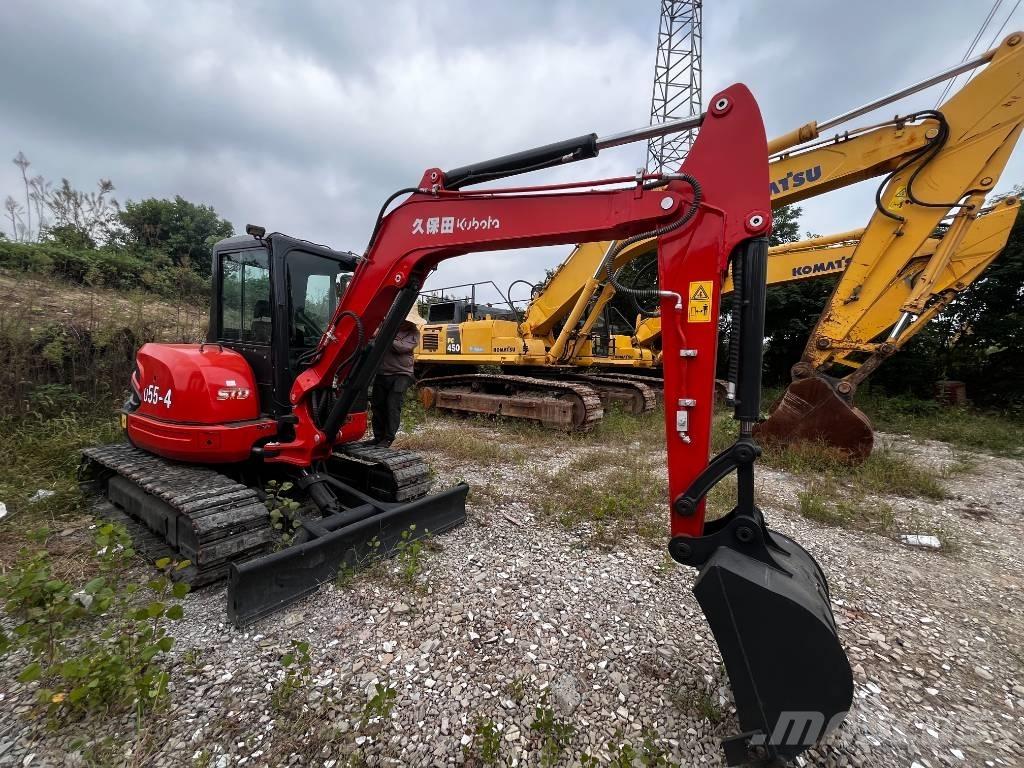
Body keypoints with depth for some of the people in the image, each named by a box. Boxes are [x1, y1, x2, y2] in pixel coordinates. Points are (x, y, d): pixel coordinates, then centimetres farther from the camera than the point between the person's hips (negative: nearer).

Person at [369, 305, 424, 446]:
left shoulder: (413, 333, -1)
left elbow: (402, 347, -17)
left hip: (400, 374, -4)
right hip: (382, 373, 4)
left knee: (393, 407, -7)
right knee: (377, 405, 9)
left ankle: (388, 439, 5)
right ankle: (378, 437, 23)